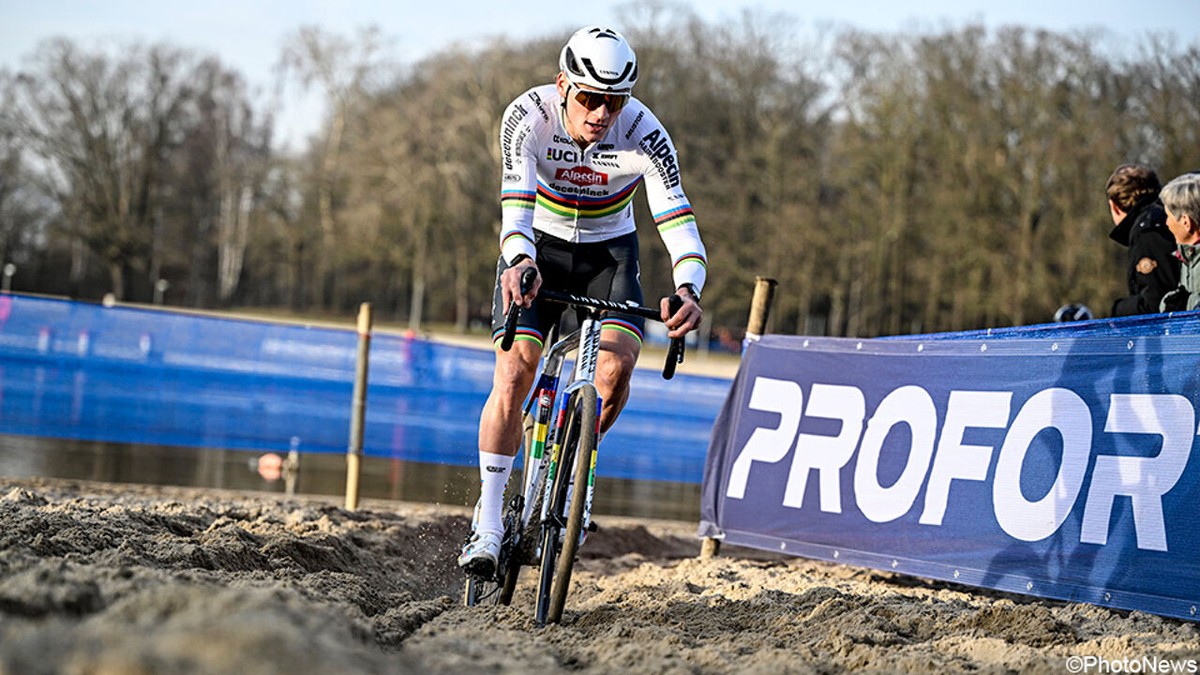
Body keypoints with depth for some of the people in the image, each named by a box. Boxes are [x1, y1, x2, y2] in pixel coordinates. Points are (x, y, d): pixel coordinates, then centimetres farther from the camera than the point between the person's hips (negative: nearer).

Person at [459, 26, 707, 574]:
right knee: (514, 370, -18)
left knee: (616, 365, -23)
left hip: (608, 251, 1)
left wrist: (688, 289, -52)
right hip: (538, 247, -1)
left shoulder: (644, 135, -26)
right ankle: (488, 518, -7)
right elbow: (516, 202, -37)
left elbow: (677, 220, -33)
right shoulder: (528, 117, -27)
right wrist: (519, 261, -59)